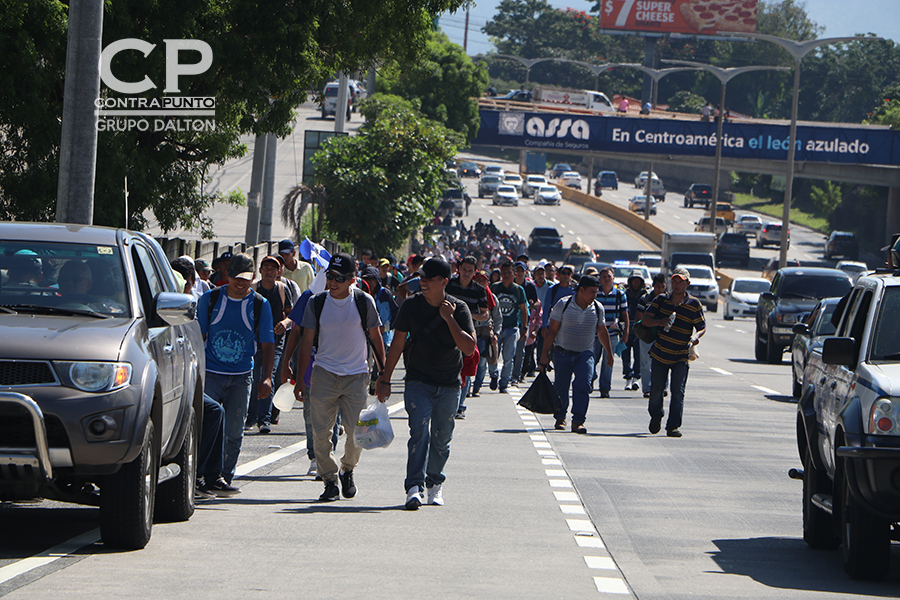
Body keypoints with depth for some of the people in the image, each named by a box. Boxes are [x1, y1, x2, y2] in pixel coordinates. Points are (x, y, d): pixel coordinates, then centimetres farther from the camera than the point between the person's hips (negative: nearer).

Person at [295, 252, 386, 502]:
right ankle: (330, 480, 10)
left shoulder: (364, 302, -1)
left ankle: (347, 470, 21)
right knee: (321, 433, -4)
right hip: (324, 375, 1)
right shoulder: (317, 303, 1)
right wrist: (300, 378, 4)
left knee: (356, 432, -7)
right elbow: (307, 341, 7)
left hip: (356, 376, -1)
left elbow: (376, 337, 8)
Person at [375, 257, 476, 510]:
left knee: (441, 439, 8)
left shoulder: (459, 309, -6)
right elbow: (397, 345, 5)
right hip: (418, 382, -1)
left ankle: (434, 483, 28)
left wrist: (449, 319, -21)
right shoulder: (411, 306, -3)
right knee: (419, 432, -18)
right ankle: (415, 487, -25)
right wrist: (385, 380, 5)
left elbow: (469, 348, -15)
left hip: (448, 385, 1)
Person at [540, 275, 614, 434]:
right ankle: (560, 418, 28)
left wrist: (609, 353, 22)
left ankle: (578, 421, -16)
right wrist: (545, 353, -7)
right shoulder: (563, 305, -8)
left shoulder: (598, 308, 2)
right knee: (561, 386, 6)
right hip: (562, 353, -1)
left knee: (583, 385, -16)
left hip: (585, 354, 1)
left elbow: (602, 332, 16)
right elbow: (552, 330, -5)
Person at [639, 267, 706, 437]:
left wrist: (696, 337, -22)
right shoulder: (661, 300, 3)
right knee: (656, 389, 10)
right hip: (660, 353, 2)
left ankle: (674, 426, -10)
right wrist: (660, 322, -21)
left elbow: (702, 327, 1)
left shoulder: (694, 304, -3)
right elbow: (646, 319, 0)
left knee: (678, 390, -13)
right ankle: (656, 416, 38)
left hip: (681, 357, -2)